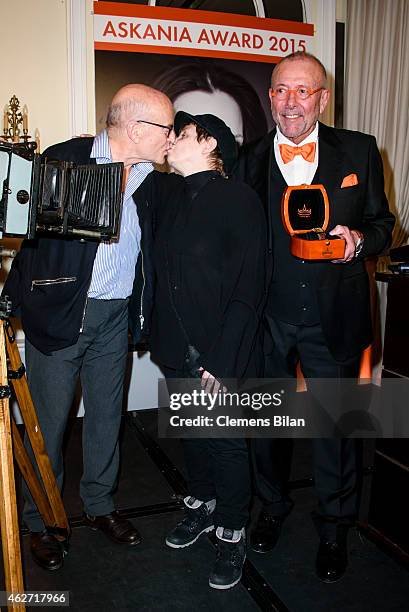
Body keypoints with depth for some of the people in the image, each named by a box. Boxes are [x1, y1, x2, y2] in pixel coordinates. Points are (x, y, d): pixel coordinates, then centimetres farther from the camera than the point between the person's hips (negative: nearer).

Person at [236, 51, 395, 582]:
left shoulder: (359, 151, 1)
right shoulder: (249, 160, 2)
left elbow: (382, 223, 6)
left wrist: (359, 240, -17)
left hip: (333, 318, -1)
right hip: (266, 318, 1)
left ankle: (335, 528, 36)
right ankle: (273, 506, 43)